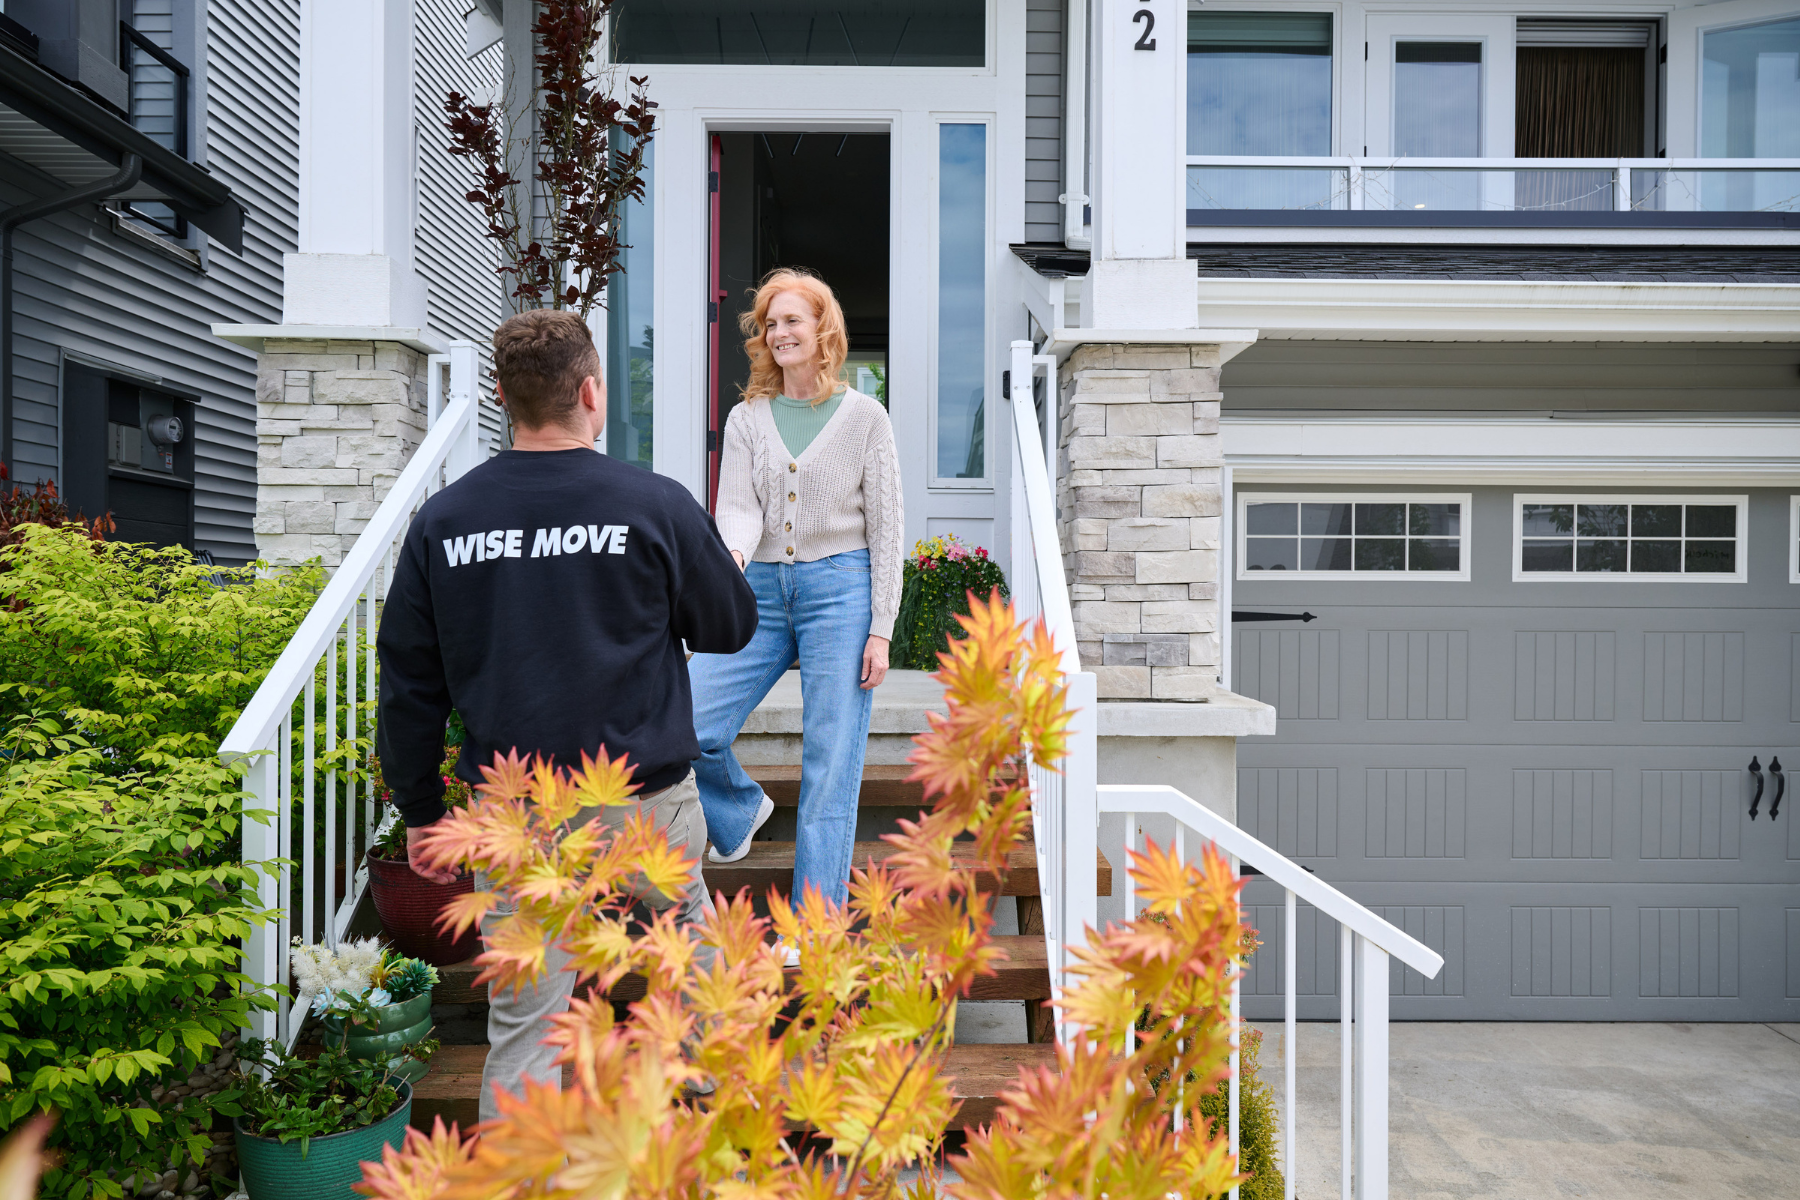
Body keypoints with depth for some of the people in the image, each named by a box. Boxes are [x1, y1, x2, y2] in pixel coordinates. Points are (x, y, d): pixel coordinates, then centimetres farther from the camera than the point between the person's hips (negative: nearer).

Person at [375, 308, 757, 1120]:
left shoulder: (441, 521, -1)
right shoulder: (657, 506, -9)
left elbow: (408, 686, 5)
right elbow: (732, 627, 4)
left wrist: (420, 812, 16)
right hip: (645, 796, -1)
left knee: (523, 1031, 9)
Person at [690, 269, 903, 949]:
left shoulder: (863, 416, 3)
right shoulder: (747, 419, 10)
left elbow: (886, 528, 1)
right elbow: (738, 509, -2)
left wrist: (881, 629, -6)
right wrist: (731, 555, -27)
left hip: (840, 588, -3)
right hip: (762, 589, 3)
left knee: (830, 765, -3)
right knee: (685, 727, -7)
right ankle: (740, 811, 27)